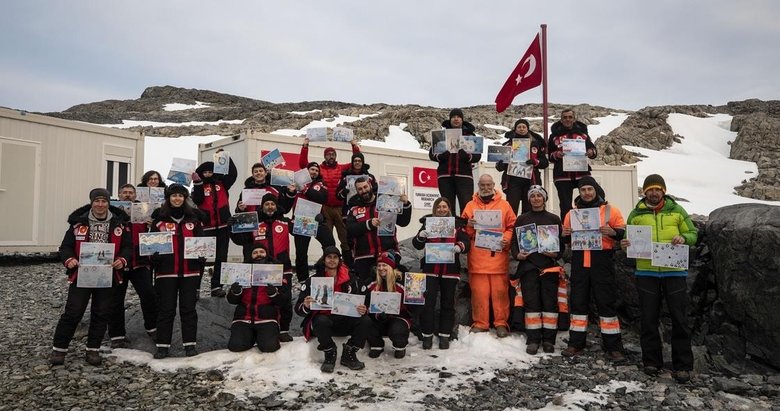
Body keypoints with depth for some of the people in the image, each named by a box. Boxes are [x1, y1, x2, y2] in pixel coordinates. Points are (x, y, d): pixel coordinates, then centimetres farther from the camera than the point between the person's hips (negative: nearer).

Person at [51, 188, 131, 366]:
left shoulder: (119, 224, 1)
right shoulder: (79, 222, -1)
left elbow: (127, 247, 3)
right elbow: (66, 246, 2)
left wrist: (122, 260, -16)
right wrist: (69, 259, -18)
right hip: (81, 274, -1)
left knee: (101, 314, 8)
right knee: (73, 312, 0)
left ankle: (93, 350, 21)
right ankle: (59, 349, 15)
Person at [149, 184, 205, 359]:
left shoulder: (193, 217, 7)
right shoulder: (159, 217, 3)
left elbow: (202, 240, 11)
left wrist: (201, 256, -3)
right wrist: (154, 255, -12)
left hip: (190, 271, 1)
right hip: (166, 271, -1)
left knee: (188, 308, 7)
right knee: (166, 309, 5)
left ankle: (190, 343, 15)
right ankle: (163, 345, 14)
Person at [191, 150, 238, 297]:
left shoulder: (222, 183, 8)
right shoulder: (199, 186, 5)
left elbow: (233, 173, -5)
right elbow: (197, 200, -12)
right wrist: (197, 183, -19)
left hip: (223, 226, 2)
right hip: (205, 227, -2)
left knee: (221, 257, 3)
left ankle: (216, 287, 8)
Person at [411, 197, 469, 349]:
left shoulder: (457, 224, 4)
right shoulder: (428, 222, 6)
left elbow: (466, 242, -4)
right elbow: (417, 245, 2)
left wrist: (460, 247, -26)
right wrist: (420, 236, -20)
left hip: (450, 269, 0)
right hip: (430, 268, 0)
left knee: (447, 302, 8)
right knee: (428, 301, -3)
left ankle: (444, 335, 19)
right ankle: (427, 334, 9)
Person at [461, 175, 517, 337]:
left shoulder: (504, 205, 11)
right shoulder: (470, 205, 12)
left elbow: (512, 227, 8)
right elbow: (463, 231, 10)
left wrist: (507, 239, -9)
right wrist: (468, 226, -11)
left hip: (498, 255, 0)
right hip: (477, 257, 1)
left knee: (500, 290, -1)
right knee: (479, 291, 1)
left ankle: (501, 323, 9)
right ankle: (479, 323, 10)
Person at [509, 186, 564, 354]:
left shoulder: (554, 219, 10)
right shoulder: (522, 219, 11)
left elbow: (561, 241, 9)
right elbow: (514, 241, 10)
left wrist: (556, 254, -9)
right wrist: (517, 254, -8)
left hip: (549, 266, 0)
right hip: (528, 266, 0)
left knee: (550, 301, 1)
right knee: (531, 302, -1)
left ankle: (548, 340, 8)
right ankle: (533, 340, 3)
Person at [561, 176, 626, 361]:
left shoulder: (610, 210, 4)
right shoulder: (572, 212, 13)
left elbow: (623, 233, 1)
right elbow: (566, 239, 18)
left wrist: (612, 232, -20)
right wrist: (565, 234, -5)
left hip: (602, 263, -3)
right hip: (579, 263, 3)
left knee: (606, 302, 1)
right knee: (578, 302, 7)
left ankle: (613, 347, 9)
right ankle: (576, 344, 16)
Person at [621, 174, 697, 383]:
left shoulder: (677, 211, 7)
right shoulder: (636, 214, 8)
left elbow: (693, 233, 11)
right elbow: (630, 240, 13)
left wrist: (683, 238, -12)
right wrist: (625, 244, -11)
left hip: (674, 271, 0)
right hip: (646, 272, 1)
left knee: (679, 319, 1)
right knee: (649, 319, 6)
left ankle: (683, 365, 10)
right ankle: (651, 361, 18)